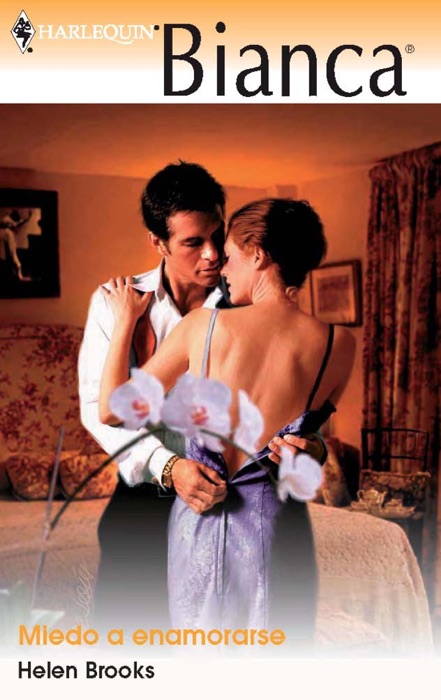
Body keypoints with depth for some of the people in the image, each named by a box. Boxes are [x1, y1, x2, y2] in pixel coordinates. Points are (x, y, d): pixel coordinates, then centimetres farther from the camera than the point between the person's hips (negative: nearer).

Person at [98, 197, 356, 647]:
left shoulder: (203, 324, -12)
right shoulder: (337, 344, -11)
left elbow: (111, 410, -4)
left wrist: (125, 322, 8)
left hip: (199, 523, 1)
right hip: (275, 527, 0)